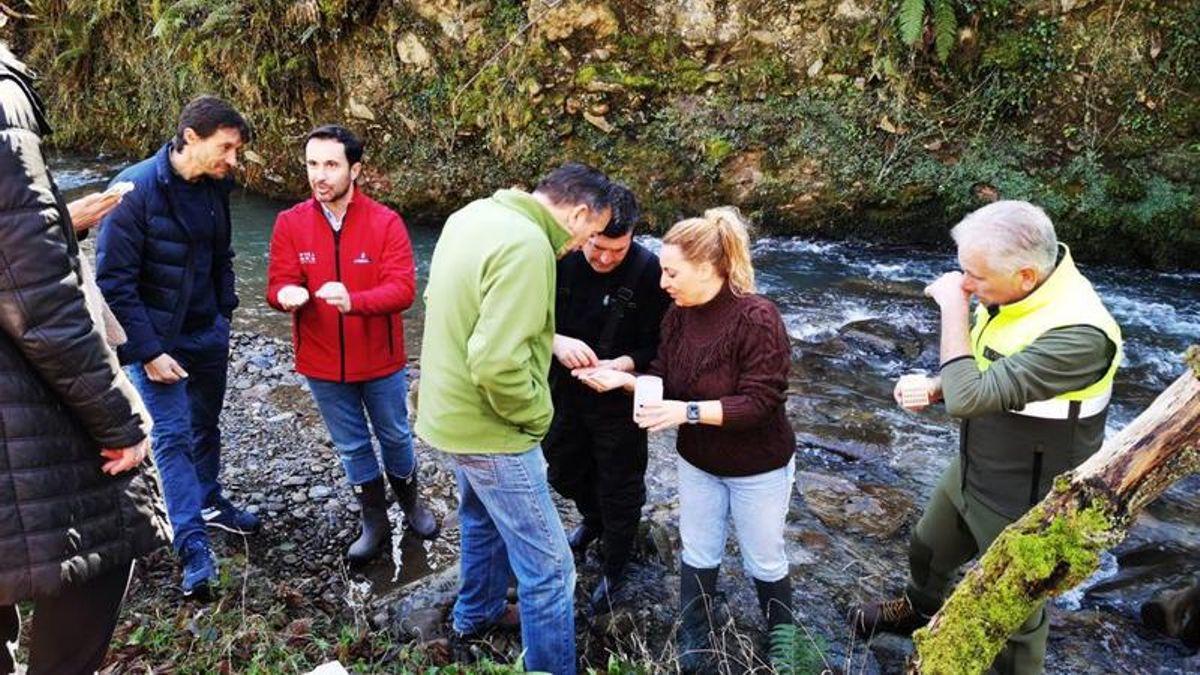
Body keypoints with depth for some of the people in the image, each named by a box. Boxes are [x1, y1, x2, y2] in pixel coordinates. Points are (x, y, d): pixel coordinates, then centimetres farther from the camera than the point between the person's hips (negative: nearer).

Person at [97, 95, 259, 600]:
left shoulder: (214, 188, -1)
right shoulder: (136, 189, -19)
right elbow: (113, 280, -18)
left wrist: (224, 315, 8)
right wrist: (148, 351, -19)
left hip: (207, 332, 6)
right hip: (159, 339, -6)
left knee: (206, 424, 19)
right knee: (173, 435, -4)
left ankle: (210, 503, 38)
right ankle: (193, 545, 3)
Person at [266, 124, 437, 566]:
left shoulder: (386, 222, -15)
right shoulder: (290, 223, -7)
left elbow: (403, 289, -22)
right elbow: (277, 285, -9)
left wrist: (352, 301, -39)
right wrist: (287, 295, -34)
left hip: (380, 361, -2)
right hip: (322, 364, 2)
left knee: (394, 436, 19)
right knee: (351, 445, 17)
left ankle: (410, 503, 46)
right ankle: (375, 523, 37)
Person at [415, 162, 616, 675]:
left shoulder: (476, 214, 2)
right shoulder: (527, 246, -28)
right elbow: (497, 364, -34)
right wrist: (536, 415, -16)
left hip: (453, 409, 10)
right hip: (488, 424, -10)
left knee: (483, 519, 32)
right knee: (548, 567, 3)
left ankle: (477, 613, 53)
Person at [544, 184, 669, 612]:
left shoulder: (649, 271, -22)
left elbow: (656, 346, -15)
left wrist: (623, 365, -34)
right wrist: (556, 341, -31)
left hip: (619, 398, -3)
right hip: (564, 391, 4)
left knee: (619, 488, 12)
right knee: (564, 471, 25)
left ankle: (615, 568, 38)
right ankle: (592, 521, 58)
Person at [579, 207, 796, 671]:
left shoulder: (757, 318, -27)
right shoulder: (678, 315, -7)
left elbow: (760, 402, -28)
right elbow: (664, 382, -1)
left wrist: (689, 411, -34)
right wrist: (623, 379, -19)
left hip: (758, 467, -5)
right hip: (697, 461, 5)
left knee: (763, 562, 16)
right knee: (697, 556, 17)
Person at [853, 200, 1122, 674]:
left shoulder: (1079, 333, -35)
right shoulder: (1008, 292, -10)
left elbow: (969, 397, -38)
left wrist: (953, 307, -29)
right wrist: (933, 387, -11)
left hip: (1025, 504, -8)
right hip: (972, 472, 8)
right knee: (927, 550, 30)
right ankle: (920, 609, 61)